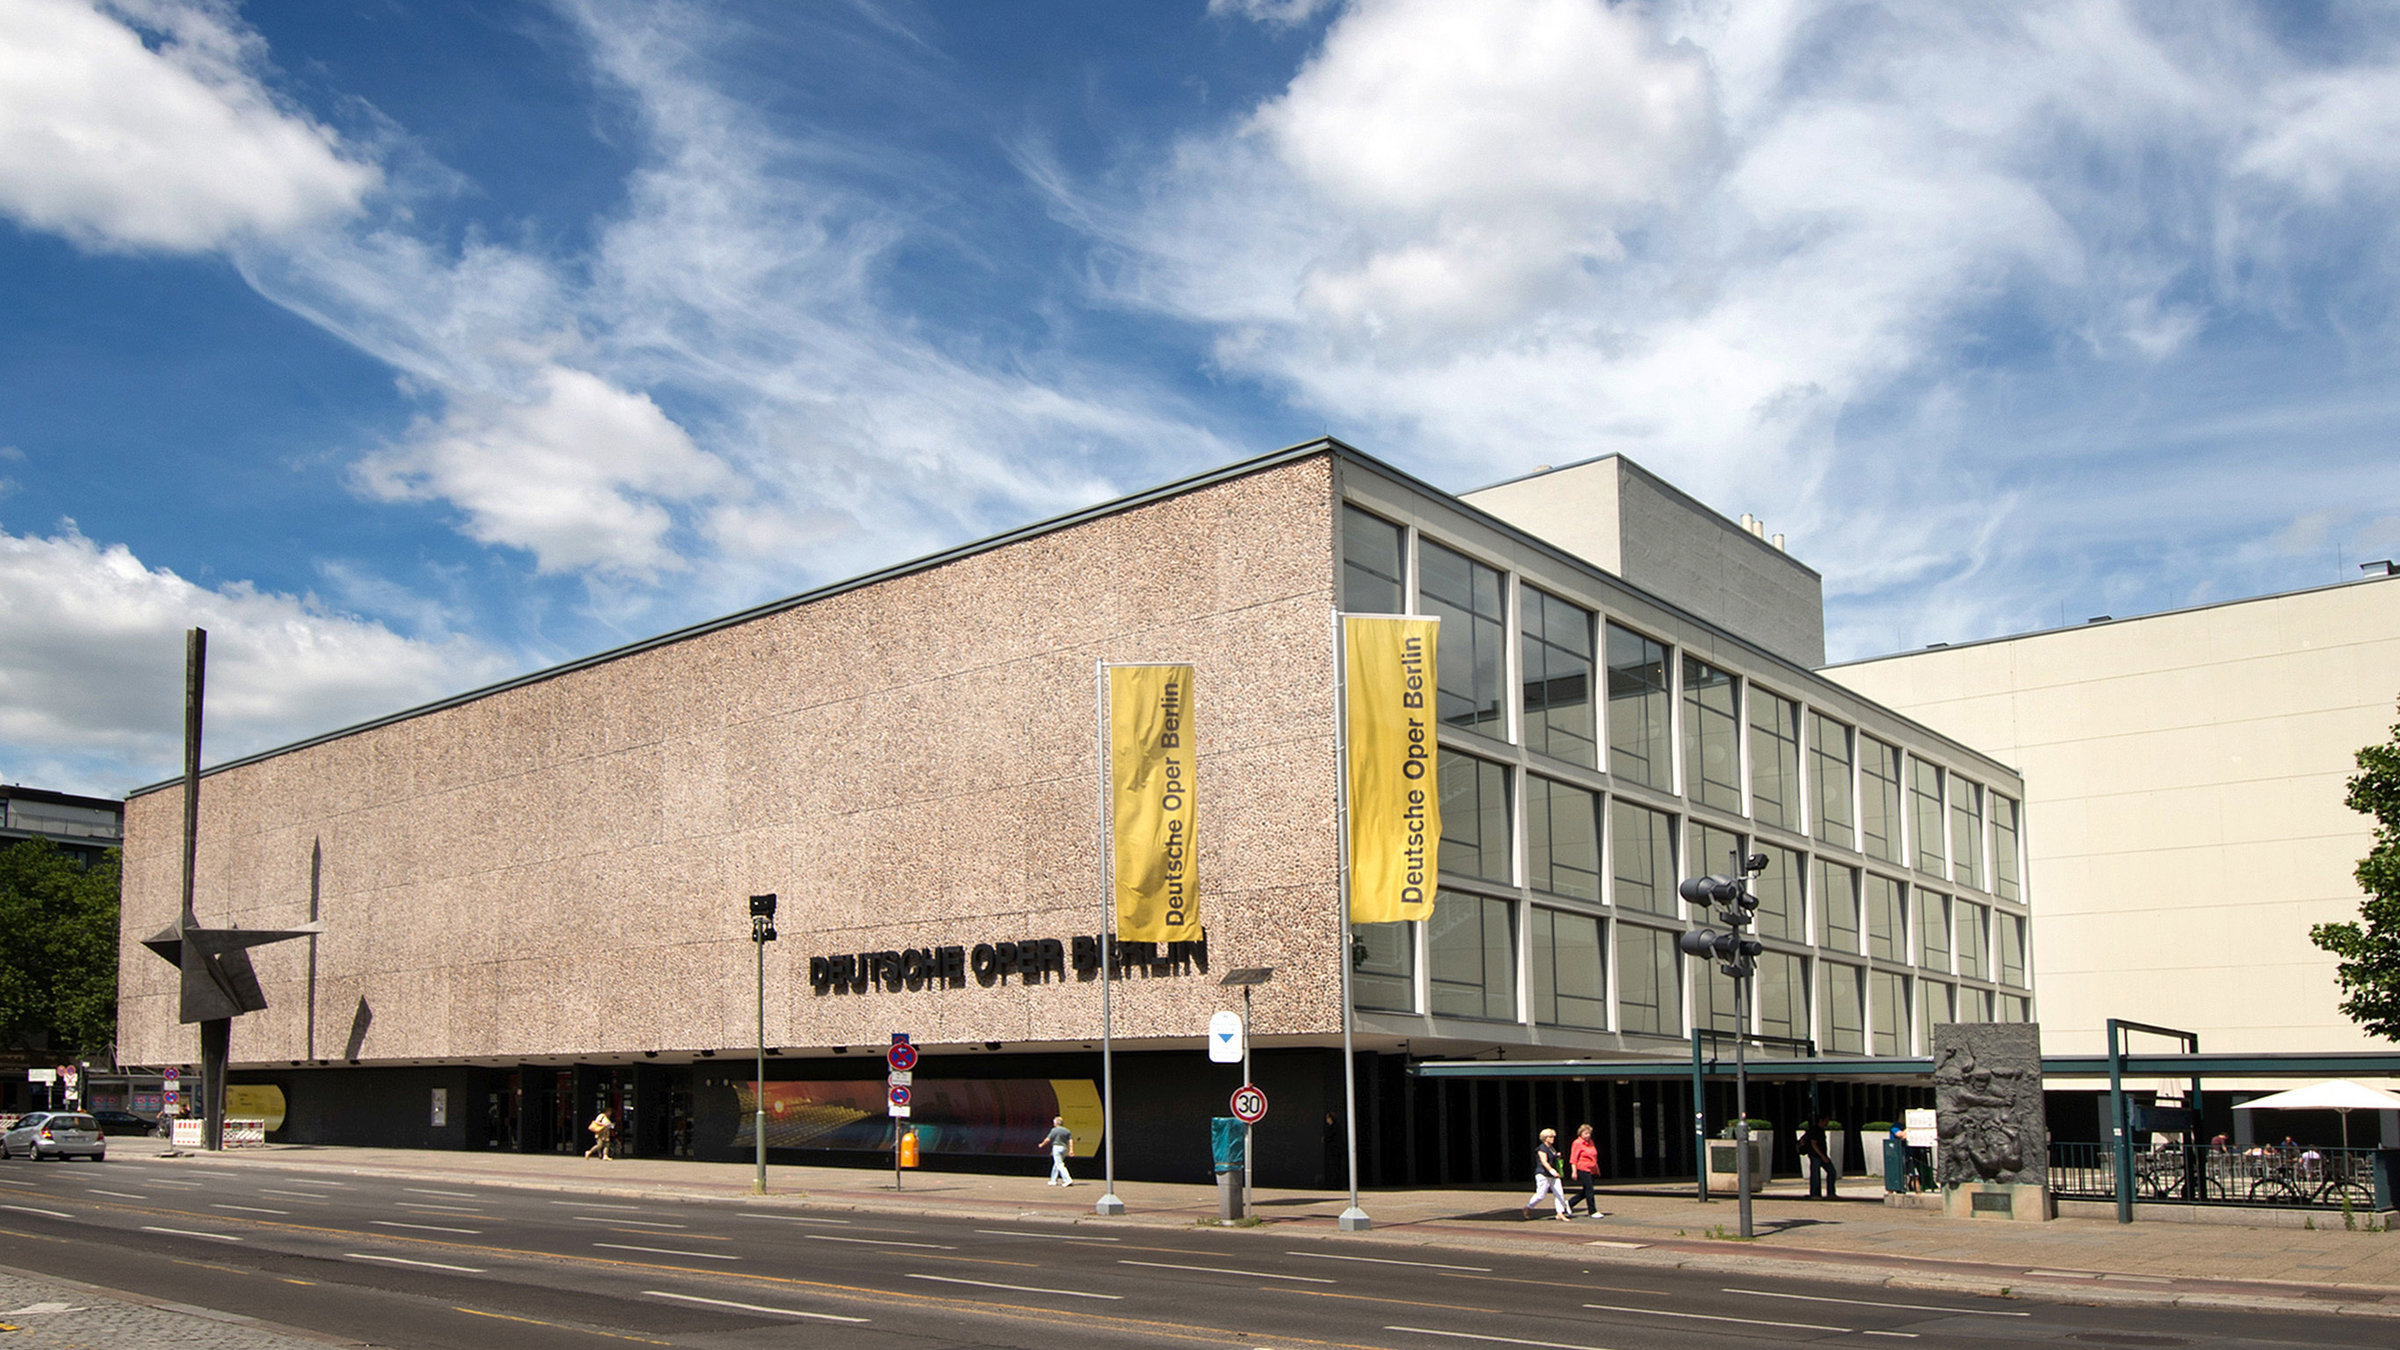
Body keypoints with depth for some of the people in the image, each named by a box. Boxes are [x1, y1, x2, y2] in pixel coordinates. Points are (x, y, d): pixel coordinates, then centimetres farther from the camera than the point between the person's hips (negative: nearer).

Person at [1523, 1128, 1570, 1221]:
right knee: (1541, 1195, -5)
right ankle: (1528, 1208, 18)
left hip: (1553, 1175, 8)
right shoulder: (1541, 1148, -11)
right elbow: (1544, 1162, -25)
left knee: (1559, 1194, -5)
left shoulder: (1552, 1148, 16)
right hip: (1543, 1175, -8)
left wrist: (1557, 1156, 13)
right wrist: (1551, 1170, -40)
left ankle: (1560, 1214, -5)